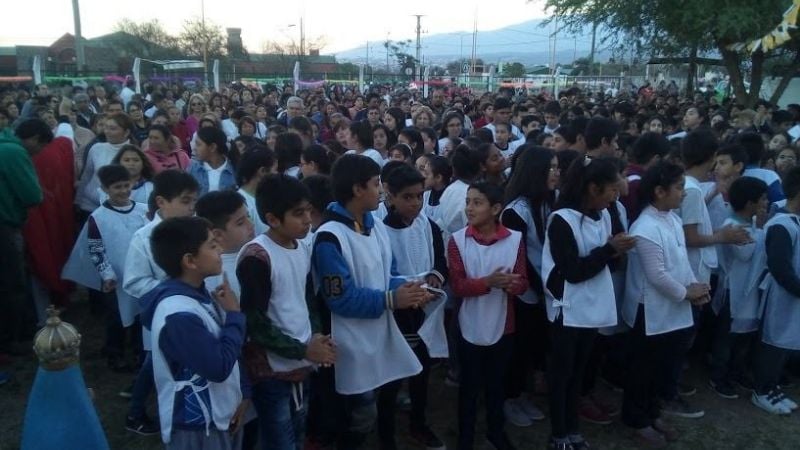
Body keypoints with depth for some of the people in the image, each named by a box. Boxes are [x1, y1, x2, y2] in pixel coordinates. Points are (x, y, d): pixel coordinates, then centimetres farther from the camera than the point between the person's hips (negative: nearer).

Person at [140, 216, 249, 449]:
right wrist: (234, 315, -17)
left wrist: (241, 393, 6)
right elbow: (219, 367, -27)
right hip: (196, 427, -8)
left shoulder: (198, 294, 1)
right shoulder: (178, 315, -28)